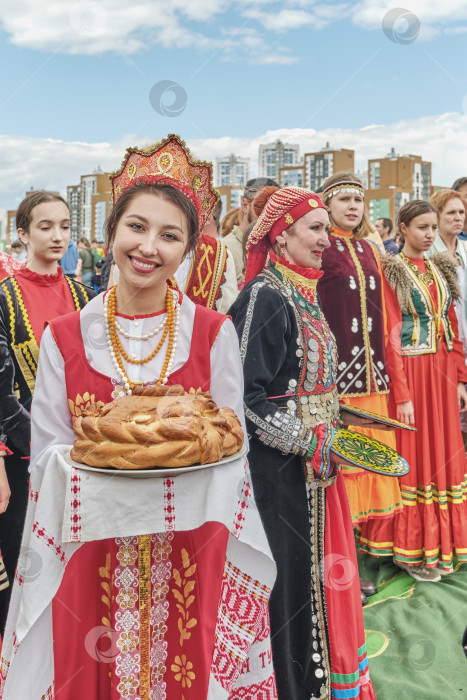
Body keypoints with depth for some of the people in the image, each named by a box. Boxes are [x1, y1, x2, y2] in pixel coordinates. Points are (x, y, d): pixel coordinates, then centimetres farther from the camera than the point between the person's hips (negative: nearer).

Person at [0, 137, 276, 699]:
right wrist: (102, 467, -15)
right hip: (94, 552, 1)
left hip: (192, 551, 0)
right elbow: (48, 454, 2)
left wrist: (184, 461, -15)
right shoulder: (63, 338, -1)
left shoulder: (214, 333, -2)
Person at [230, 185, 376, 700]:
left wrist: (327, 435, 13)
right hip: (281, 463, -9)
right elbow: (246, 396, -22)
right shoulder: (265, 297, -17)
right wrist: (305, 443, -18)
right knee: (290, 570, 4)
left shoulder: (301, 293, 10)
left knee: (318, 559, 19)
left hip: (315, 455, 9)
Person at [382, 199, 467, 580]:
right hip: (411, 371, -6)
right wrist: (402, 395, -17)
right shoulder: (392, 271, -7)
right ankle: (412, 551, 16)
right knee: (415, 456, 1)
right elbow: (390, 336, -12)